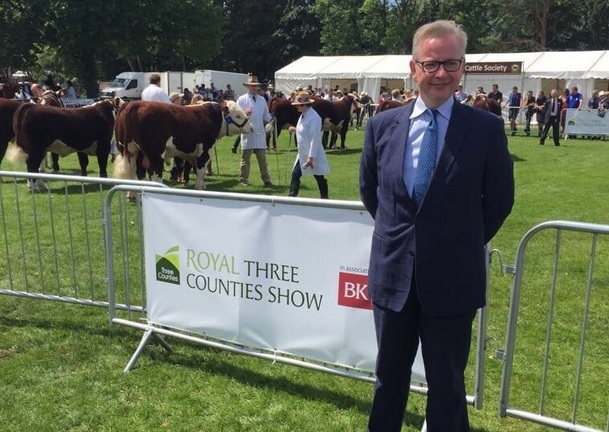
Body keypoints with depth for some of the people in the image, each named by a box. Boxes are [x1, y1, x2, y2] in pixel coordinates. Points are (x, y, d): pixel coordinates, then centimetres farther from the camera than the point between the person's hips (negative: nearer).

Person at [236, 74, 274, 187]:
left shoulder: (262, 99, 14)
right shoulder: (241, 99, 2)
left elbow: (265, 114, 14)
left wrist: (271, 119, -7)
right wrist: (245, 113, -21)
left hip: (260, 133, 3)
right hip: (247, 132, -3)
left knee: (262, 158, 6)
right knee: (245, 158, 4)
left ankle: (266, 180, 11)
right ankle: (244, 180, 14)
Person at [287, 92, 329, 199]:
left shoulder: (313, 117, -21)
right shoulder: (303, 115, 7)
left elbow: (315, 139, -24)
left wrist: (311, 157, -26)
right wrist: (295, 130, 5)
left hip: (312, 155, -9)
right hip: (302, 154, 9)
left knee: (319, 178, 5)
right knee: (295, 174, 8)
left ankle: (324, 199, 19)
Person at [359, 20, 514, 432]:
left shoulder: (487, 128, -8)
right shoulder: (382, 125, -1)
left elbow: (500, 199, 2)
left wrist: (465, 242, 6)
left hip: (452, 278, -2)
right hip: (393, 273, 3)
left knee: (447, 383, 13)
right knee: (389, 377, 20)